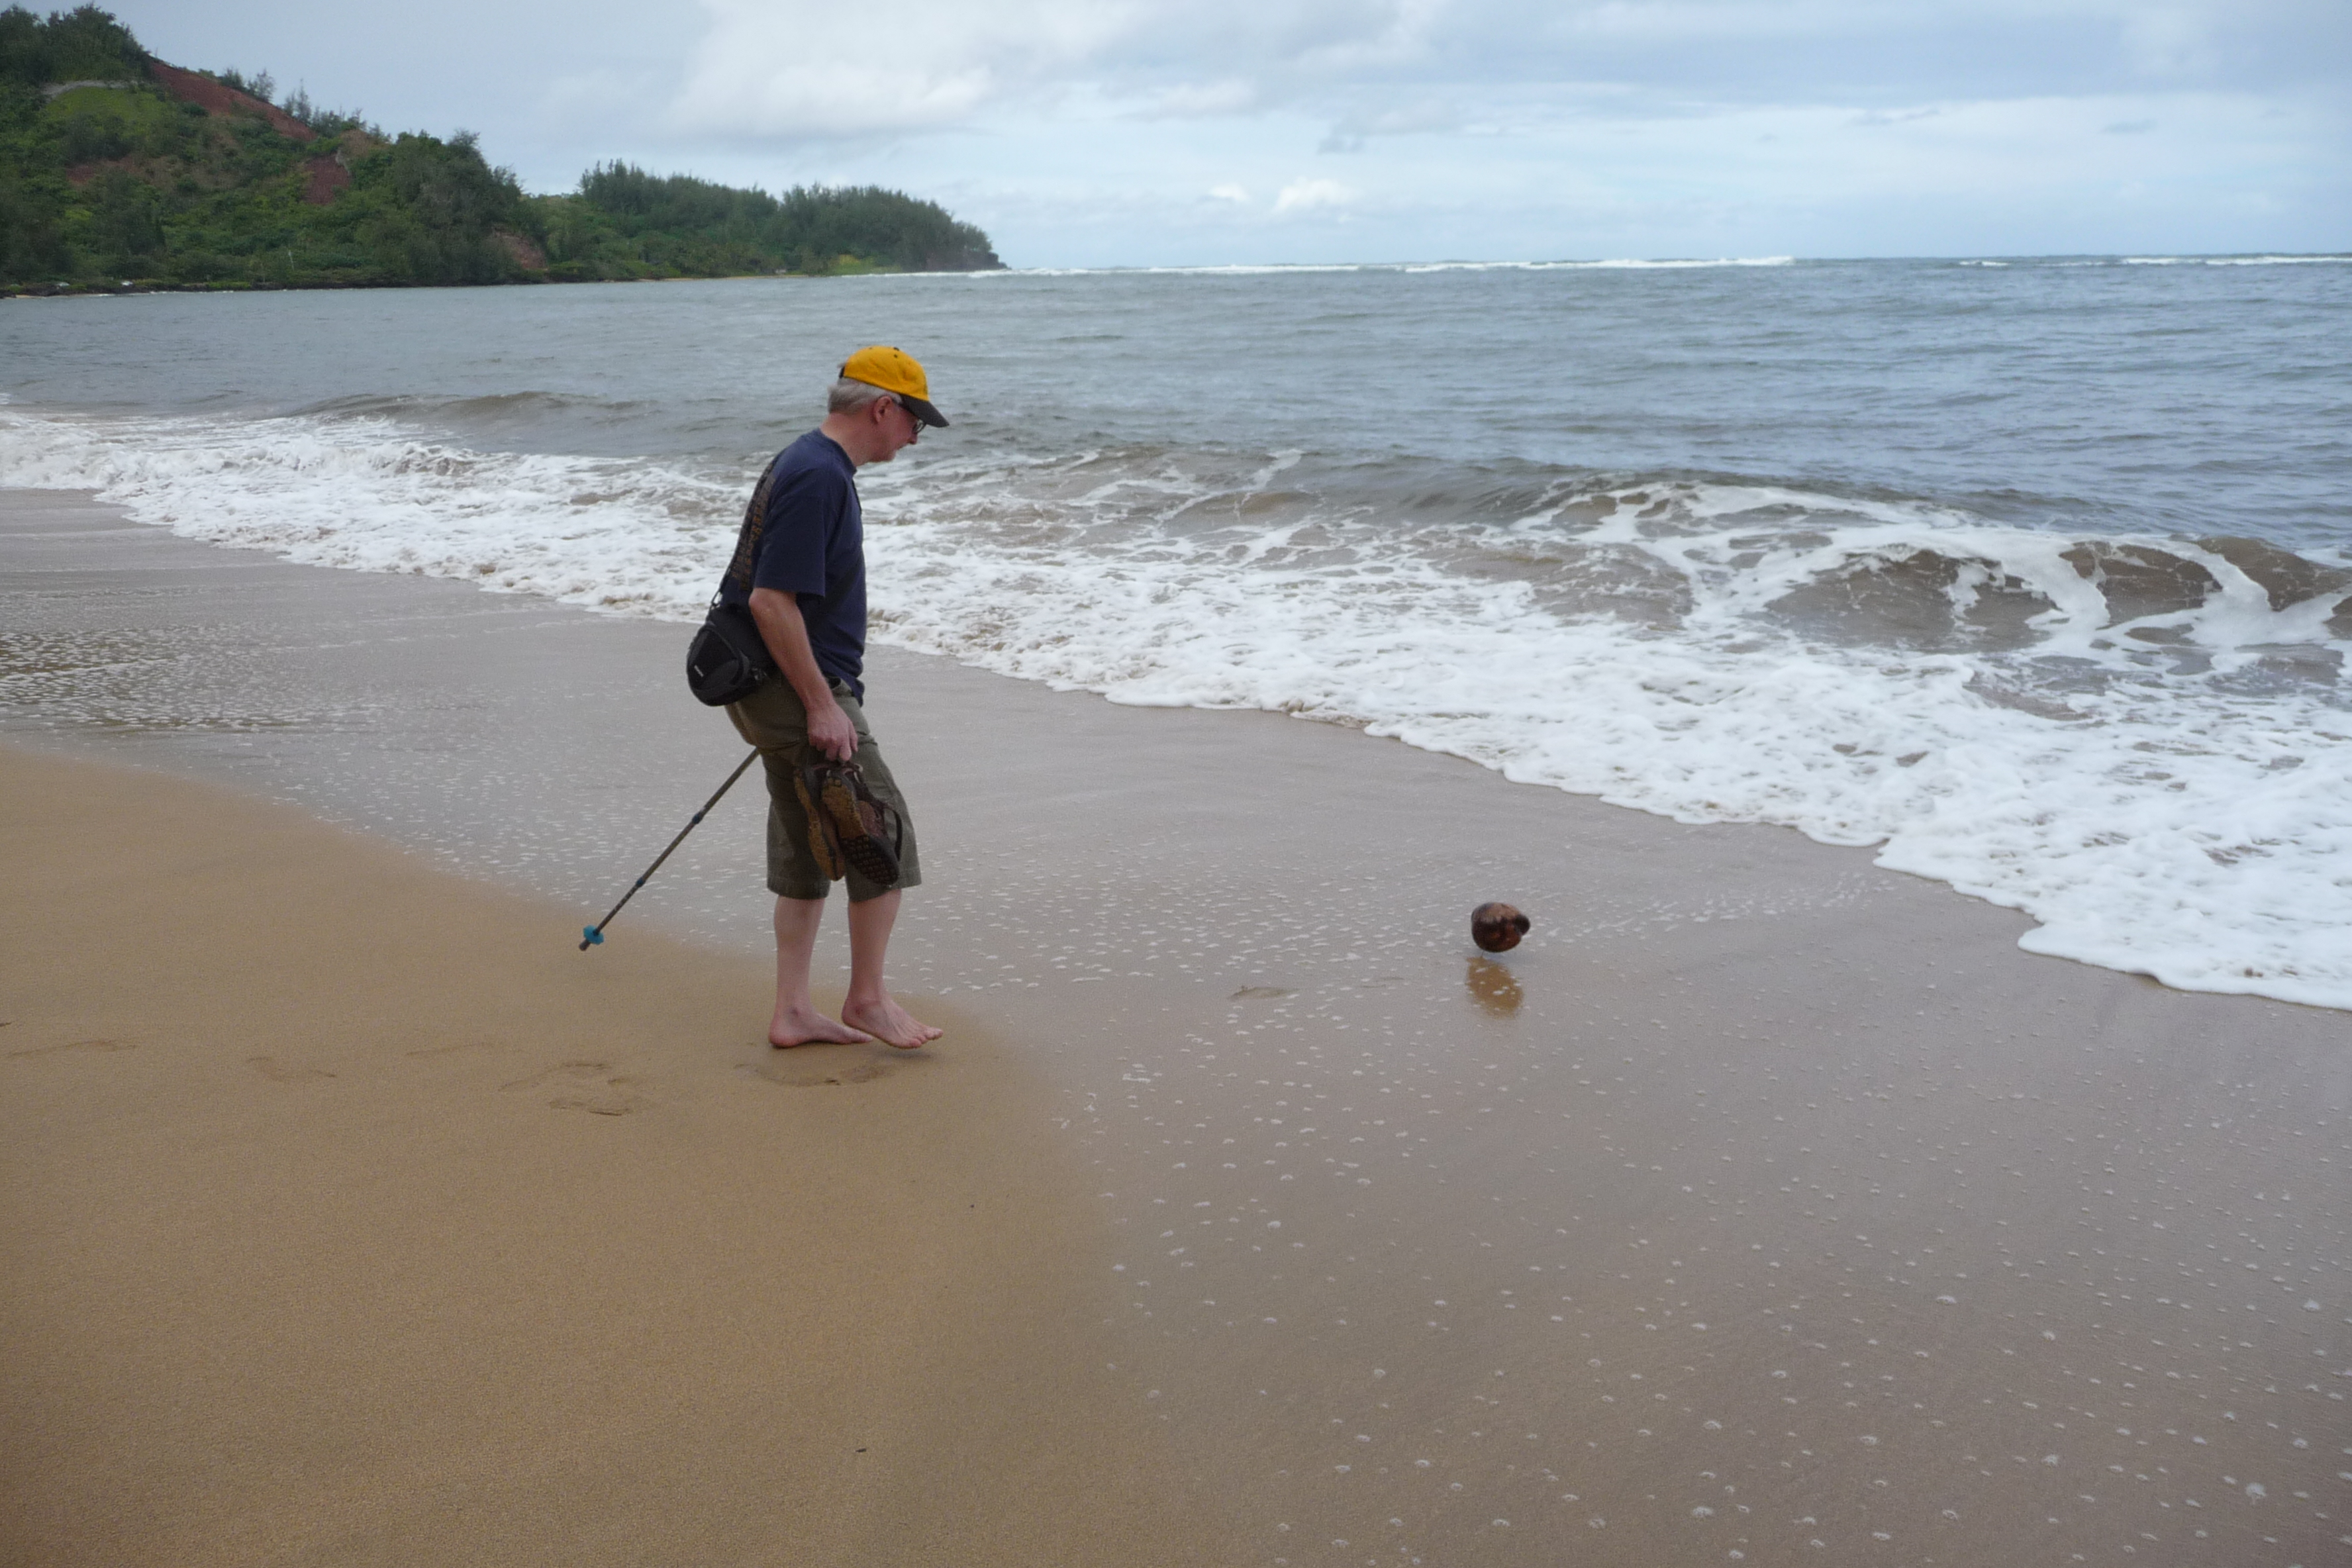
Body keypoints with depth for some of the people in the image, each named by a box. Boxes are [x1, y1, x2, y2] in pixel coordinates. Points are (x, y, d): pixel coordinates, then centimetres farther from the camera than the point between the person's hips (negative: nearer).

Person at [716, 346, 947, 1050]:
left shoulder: (812, 467, 15)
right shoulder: (817, 476, -18)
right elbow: (772, 601, -24)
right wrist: (822, 706, -22)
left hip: (777, 692, 11)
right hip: (797, 686, -11)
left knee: (806, 849, 13)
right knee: (884, 832, -3)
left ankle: (793, 1012, 19)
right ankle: (867, 999, 8)